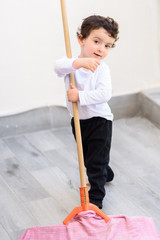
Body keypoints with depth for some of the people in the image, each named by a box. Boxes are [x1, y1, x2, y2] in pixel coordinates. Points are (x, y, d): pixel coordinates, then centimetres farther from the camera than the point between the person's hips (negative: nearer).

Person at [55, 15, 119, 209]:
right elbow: (59, 67, -33)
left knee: (96, 161, -3)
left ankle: (96, 198, 7)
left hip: (99, 121, -5)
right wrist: (79, 62, -49)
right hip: (78, 120, 5)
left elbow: (104, 94, -28)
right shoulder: (72, 63, -9)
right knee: (87, 158, 24)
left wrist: (80, 96, -31)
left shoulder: (101, 68, -15)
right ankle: (106, 174, 51)